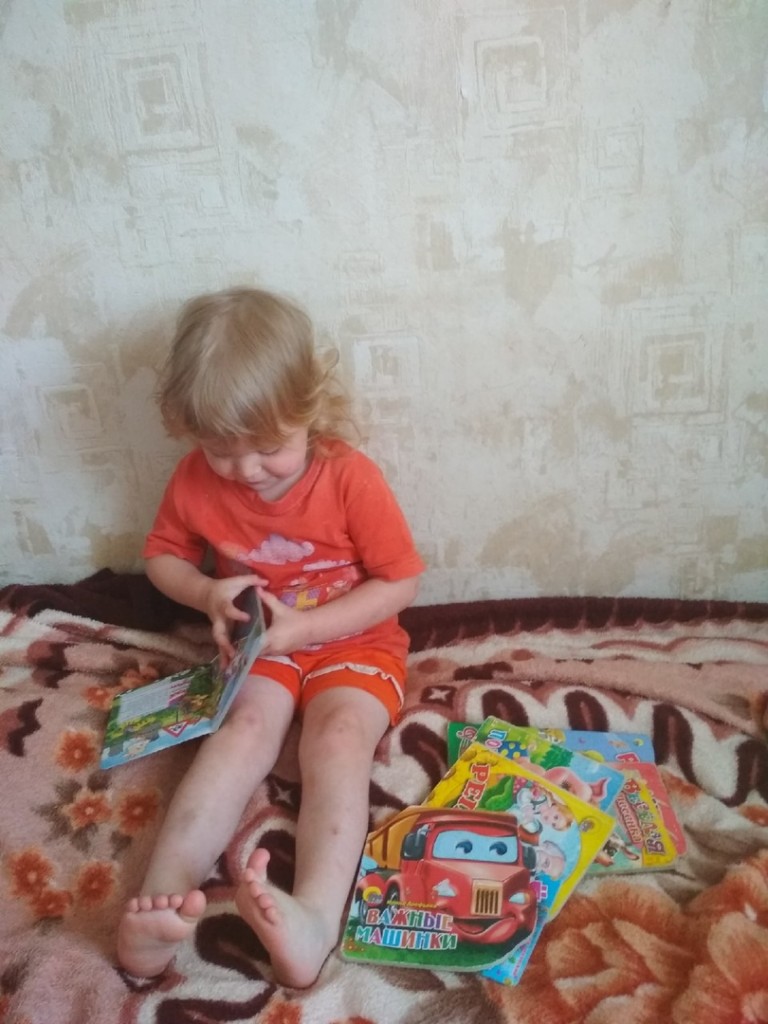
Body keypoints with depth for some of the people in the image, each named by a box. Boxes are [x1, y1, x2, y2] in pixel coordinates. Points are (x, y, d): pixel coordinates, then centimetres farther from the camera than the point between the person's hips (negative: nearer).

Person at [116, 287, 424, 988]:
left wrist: (304, 625, -22)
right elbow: (162, 555, 8)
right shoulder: (195, 480, -8)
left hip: (352, 641, -2)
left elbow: (402, 582, -13)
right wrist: (208, 594, -15)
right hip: (260, 649, 2)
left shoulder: (351, 476, -18)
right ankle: (161, 906, -39)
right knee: (244, 731, -26)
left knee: (339, 740, -29)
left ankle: (315, 918, -47)